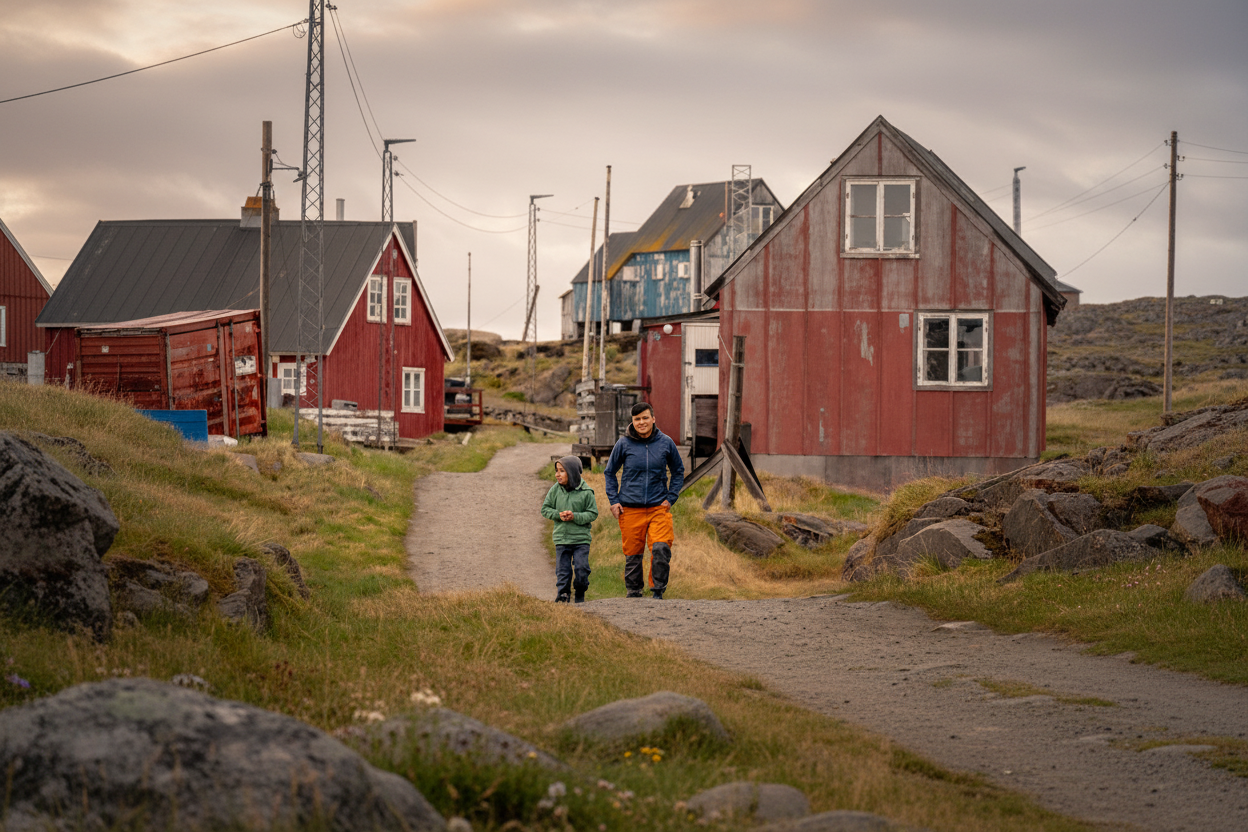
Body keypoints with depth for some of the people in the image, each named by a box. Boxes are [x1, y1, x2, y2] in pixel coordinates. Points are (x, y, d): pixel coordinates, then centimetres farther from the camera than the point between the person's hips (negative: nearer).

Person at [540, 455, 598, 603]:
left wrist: (575, 517, -18)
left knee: (582, 569, -7)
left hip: (581, 538, -2)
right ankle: (562, 598, 7)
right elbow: (545, 509, 8)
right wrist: (558, 515, -10)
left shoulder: (586, 492, -6)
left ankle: (580, 594, 15)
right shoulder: (555, 490, 2)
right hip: (561, 538, 2)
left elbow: (593, 514, -4)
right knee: (562, 570, 0)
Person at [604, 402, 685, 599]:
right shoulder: (624, 444, 1)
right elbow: (610, 472, 13)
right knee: (632, 554, 4)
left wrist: (671, 498, 6)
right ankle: (633, 593, 19)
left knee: (661, 549, -16)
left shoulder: (666, 443, 3)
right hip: (630, 509, 0)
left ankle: (658, 591, -4)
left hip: (659, 508, 0)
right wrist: (614, 500, 4)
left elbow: (678, 471, 17)